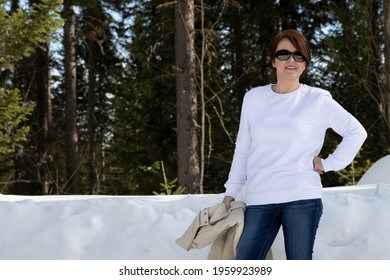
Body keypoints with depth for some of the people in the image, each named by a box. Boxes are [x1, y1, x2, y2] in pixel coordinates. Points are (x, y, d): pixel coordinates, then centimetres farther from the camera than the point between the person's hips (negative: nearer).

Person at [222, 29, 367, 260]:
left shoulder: (317, 99, 1)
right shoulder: (254, 98, 10)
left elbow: (356, 132, 7)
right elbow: (243, 148, 15)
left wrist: (329, 163, 1)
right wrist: (232, 191, 13)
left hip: (302, 198, -3)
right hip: (260, 200, 3)